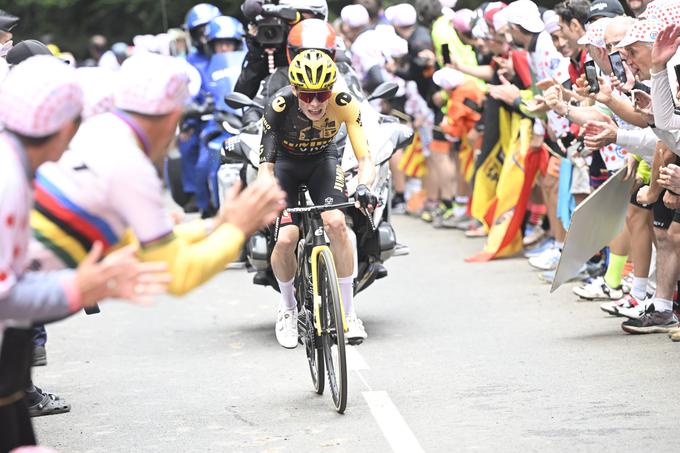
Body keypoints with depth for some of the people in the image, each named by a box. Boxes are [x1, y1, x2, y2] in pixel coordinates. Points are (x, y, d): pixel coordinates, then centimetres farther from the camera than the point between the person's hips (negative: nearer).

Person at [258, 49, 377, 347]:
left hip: (323, 159, 1)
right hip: (286, 163, -1)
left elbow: (365, 159, -29)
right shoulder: (280, 107, -33)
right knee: (286, 238, -21)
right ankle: (288, 308, 10)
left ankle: (348, 312, -11)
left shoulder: (344, 104, -30)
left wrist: (363, 187, -50)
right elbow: (266, 166, -33)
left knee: (336, 223, -26)